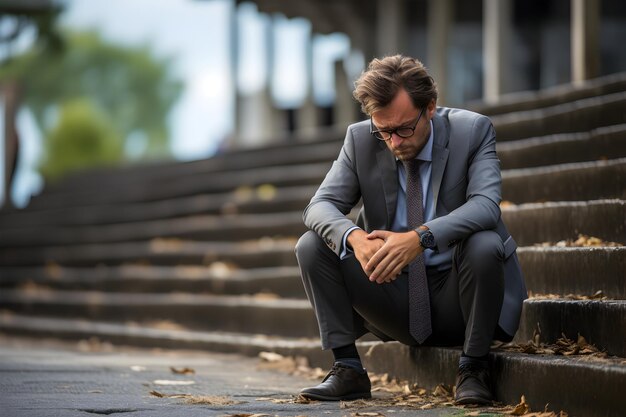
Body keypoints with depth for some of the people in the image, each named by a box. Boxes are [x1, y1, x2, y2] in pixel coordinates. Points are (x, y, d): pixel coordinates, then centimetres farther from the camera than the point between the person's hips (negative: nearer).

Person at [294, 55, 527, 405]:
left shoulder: (472, 131, -12)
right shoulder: (360, 139, -4)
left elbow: (486, 205, -27)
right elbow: (321, 205, -10)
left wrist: (420, 238, -44)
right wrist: (354, 237, -34)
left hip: (456, 295, -3)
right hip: (396, 294, 3)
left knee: (483, 245, -35)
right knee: (312, 247, -13)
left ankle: (474, 369, -15)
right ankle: (348, 370, -9)